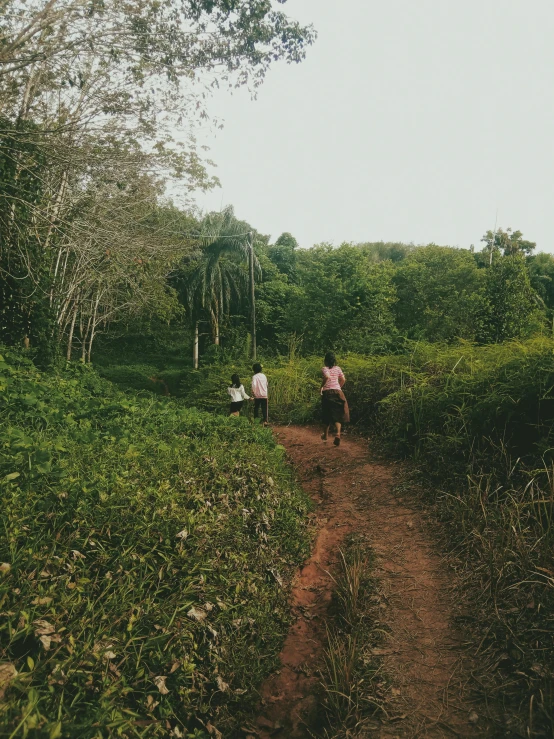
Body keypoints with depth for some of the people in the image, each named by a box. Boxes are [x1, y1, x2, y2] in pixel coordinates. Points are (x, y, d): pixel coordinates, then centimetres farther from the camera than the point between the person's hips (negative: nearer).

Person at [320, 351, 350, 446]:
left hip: (327, 392, -2)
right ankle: (338, 433, -21)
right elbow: (343, 379, 5)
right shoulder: (337, 368, 7)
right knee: (338, 414, 2)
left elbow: (327, 377, -24)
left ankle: (326, 435, 26)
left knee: (326, 414, 12)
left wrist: (321, 386, -12)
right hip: (337, 391, 2)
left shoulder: (325, 368, -5)